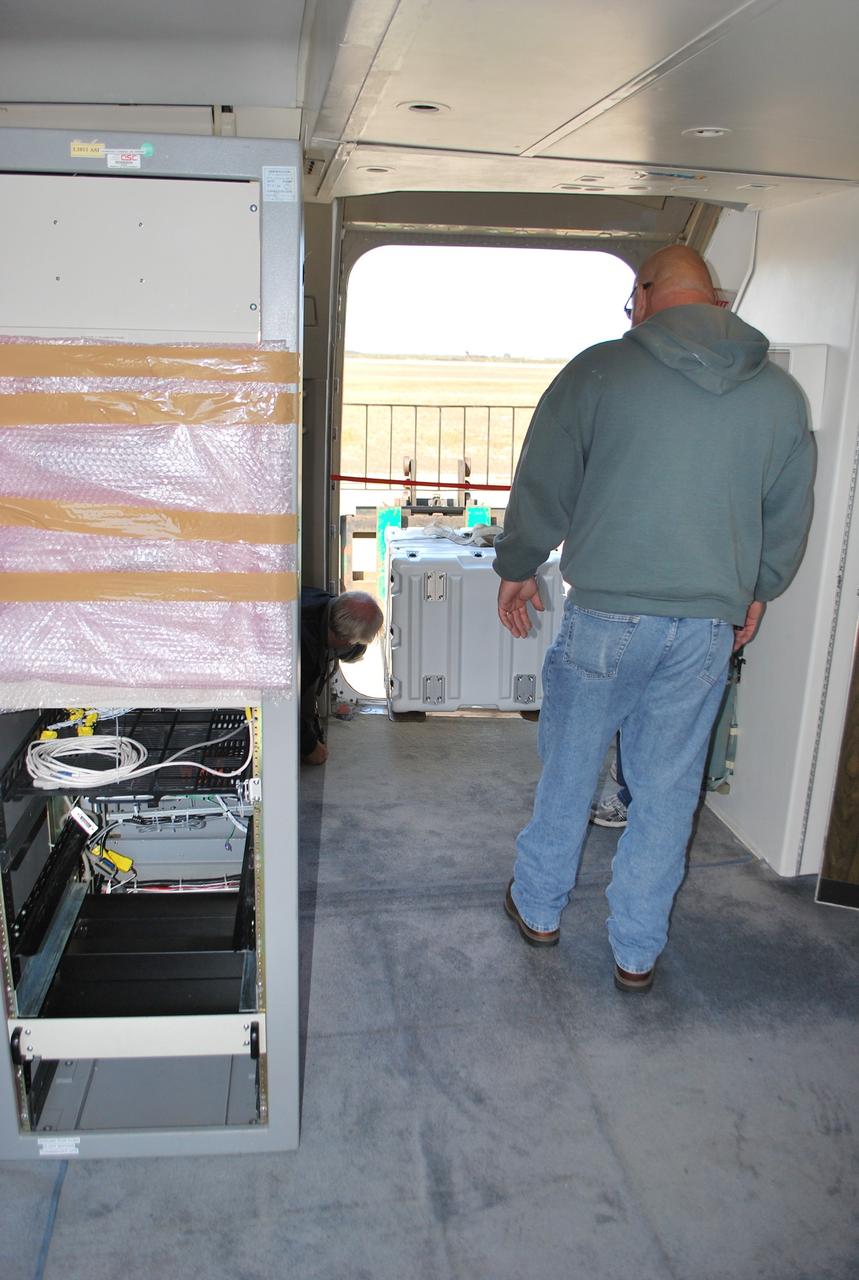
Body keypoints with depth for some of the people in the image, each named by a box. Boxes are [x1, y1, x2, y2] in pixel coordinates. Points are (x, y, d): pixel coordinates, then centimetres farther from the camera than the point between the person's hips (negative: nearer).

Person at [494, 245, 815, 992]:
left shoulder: (599, 371, -6)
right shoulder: (780, 393, 5)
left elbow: (542, 486, -1)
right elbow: (789, 517, 14)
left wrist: (517, 568, 15)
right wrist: (758, 591, 30)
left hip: (606, 614, -2)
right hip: (709, 626, 3)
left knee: (570, 768, 16)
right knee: (669, 789, 13)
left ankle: (540, 908, 34)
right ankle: (637, 951, 26)